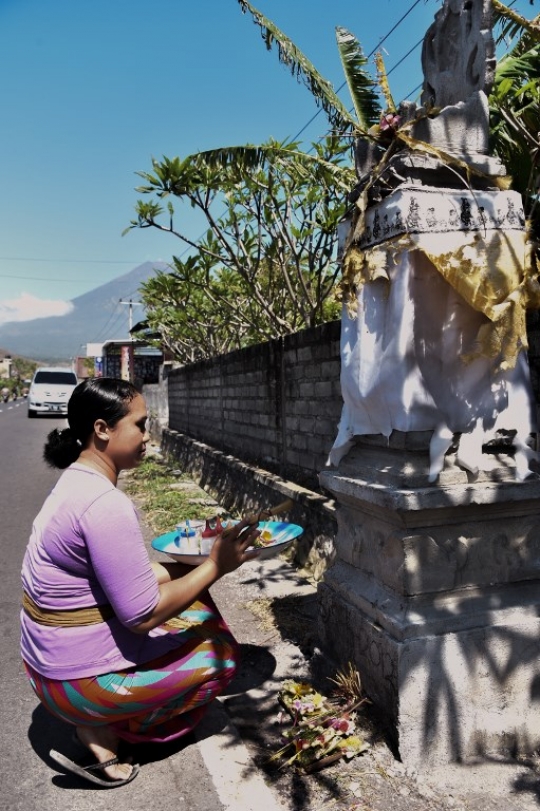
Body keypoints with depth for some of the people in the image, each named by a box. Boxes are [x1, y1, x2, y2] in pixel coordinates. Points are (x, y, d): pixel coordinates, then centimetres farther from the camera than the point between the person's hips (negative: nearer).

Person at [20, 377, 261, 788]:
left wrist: (196, 561, 3)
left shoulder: (78, 480, 2)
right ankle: (104, 730, 5)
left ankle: (103, 717, 12)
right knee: (221, 652, 5)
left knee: (193, 604, 16)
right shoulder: (106, 505, -28)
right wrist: (215, 566, -17)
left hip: (54, 655, 8)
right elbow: (143, 616, -24)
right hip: (80, 679, -8)